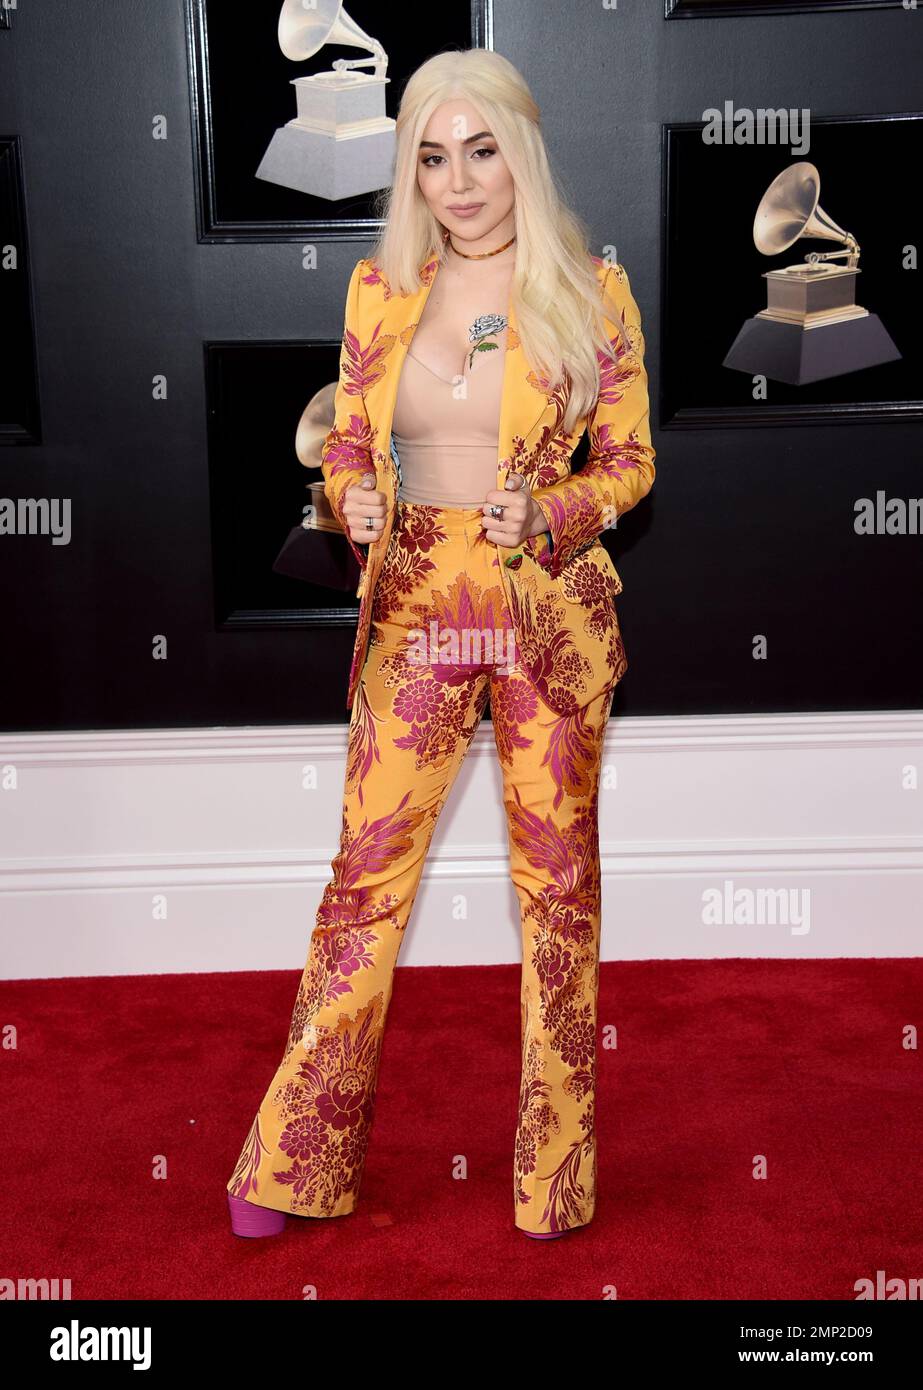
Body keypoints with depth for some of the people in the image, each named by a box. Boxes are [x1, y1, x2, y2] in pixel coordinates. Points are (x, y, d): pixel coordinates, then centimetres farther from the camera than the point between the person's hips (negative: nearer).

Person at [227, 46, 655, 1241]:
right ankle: (297, 1158, 18)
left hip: (550, 612, -1)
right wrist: (353, 501, -12)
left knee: (557, 873, 6)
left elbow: (630, 462, 2)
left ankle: (555, 1165, 24)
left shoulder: (591, 290, 0)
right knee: (368, 868, 3)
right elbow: (347, 444, 10)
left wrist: (548, 517, -16)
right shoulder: (380, 288, 5)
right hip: (415, 607, 2)